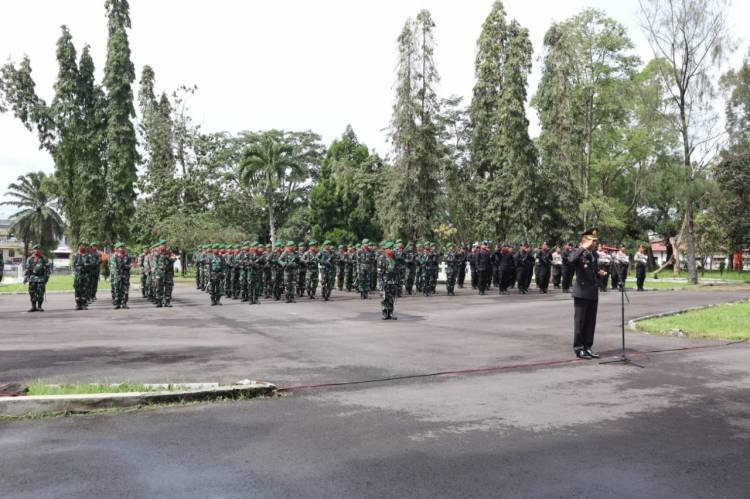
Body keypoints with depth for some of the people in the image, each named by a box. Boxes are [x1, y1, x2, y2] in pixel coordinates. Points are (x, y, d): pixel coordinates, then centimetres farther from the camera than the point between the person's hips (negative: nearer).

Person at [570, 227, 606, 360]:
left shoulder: (594, 254, 15)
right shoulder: (578, 252, -7)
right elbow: (571, 260, -32)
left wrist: (600, 273, 5)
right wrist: (584, 248, -26)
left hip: (593, 294, 7)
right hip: (582, 293, -7)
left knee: (591, 323, 10)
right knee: (580, 322, 0)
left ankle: (587, 348, 18)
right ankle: (579, 349, 6)